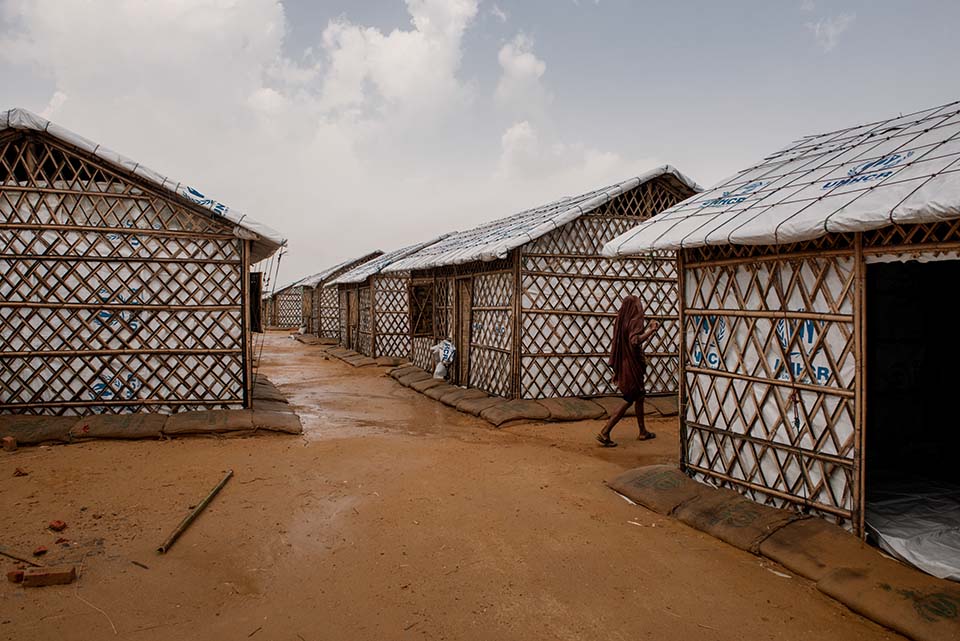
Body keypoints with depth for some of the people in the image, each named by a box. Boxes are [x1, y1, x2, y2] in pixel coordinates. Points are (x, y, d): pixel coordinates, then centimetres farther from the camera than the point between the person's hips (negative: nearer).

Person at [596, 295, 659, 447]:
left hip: (623, 365, 9)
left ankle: (643, 432, 33)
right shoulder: (636, 320, -16)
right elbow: (635, 341, -30)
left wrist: (647, 326, 27)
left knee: (639, 397, 21)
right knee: (629, 401, 0)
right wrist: (652, 330, -23)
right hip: (633, 365, -9)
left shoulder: (621, 320, 7)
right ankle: (605, 433, -5)